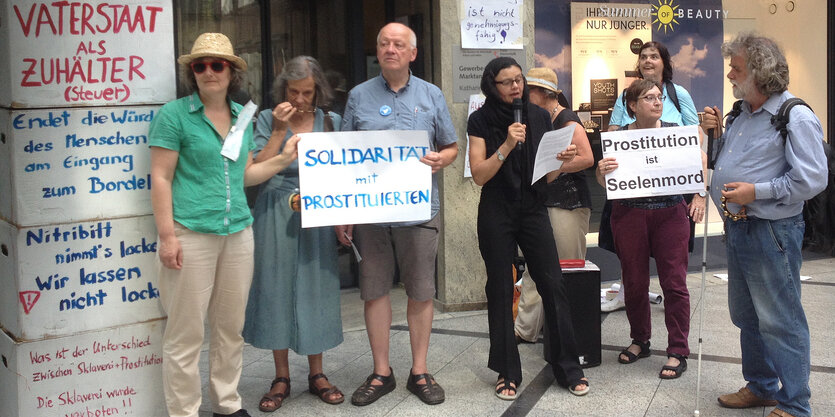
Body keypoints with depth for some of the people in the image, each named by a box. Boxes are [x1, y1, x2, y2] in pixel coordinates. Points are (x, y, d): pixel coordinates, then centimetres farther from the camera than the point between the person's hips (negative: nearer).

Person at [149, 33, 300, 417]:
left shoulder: (242, 116, 14)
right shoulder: (174, 115, -3)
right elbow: (160, 178, -7)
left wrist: (284, 159, 8)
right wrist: (167, 236, -13)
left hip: (238, 232, 6)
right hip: (191, 234, -6)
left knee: (230, 327, 14)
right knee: (186, 331, 0)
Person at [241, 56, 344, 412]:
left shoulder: (331, 122, 6)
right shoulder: (267, 119, 2)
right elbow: (258, 171, -7)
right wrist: (279, 131, -13)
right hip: (276, 215, -1)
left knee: (315, 287, 5)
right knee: (277, 287, 4)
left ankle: (316, 374, 19)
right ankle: (281, 377, 16)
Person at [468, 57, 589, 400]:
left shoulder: (539, 117, 5)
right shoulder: (481, 121, -2)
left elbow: (548, 176, 8)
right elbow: (479, 175, -9)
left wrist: (562, 160, -13)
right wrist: (507, 145, -20)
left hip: (534, 210, 2)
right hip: (496, 215, -2)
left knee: (553, 285, -2)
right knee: (501, 291, 4)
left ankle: (568, 367, 10)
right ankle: (507, 372, 15)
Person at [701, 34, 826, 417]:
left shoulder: (795, 118, -15)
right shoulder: (744, 114, 12)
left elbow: (812, 179, -20)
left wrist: (756, 191, -21)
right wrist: (716, 133, 5)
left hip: (771, 231, -9)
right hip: (738, 228, 9)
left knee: (780, 322, -1)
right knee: (746, 317, 19)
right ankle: (761, 386, 35)